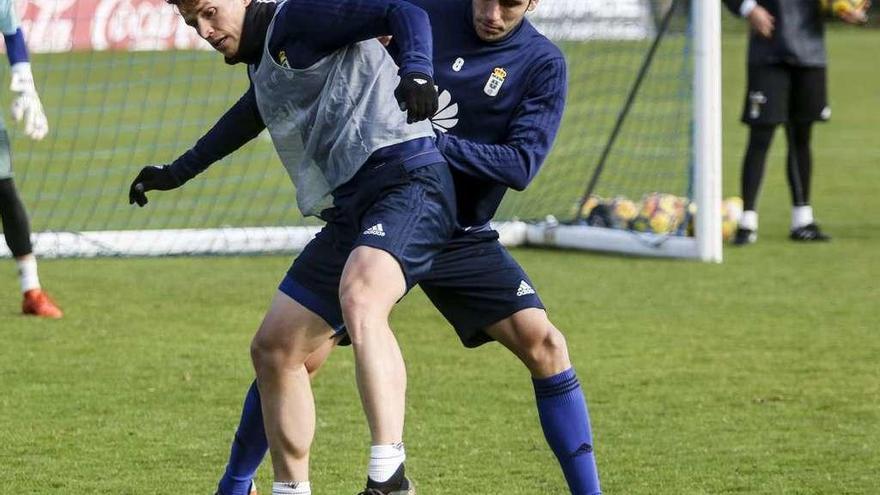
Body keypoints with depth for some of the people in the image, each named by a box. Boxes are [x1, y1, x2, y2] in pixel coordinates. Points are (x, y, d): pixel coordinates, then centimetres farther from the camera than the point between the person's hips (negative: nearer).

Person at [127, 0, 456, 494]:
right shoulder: (261, 63, 25)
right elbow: (247, 118, 47)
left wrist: (416, 72, -34)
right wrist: (178, 173, 60)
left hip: (406, 180, -10)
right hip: (349, 211, 10)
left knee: (360, 301, -36)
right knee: (274, 349, 10)